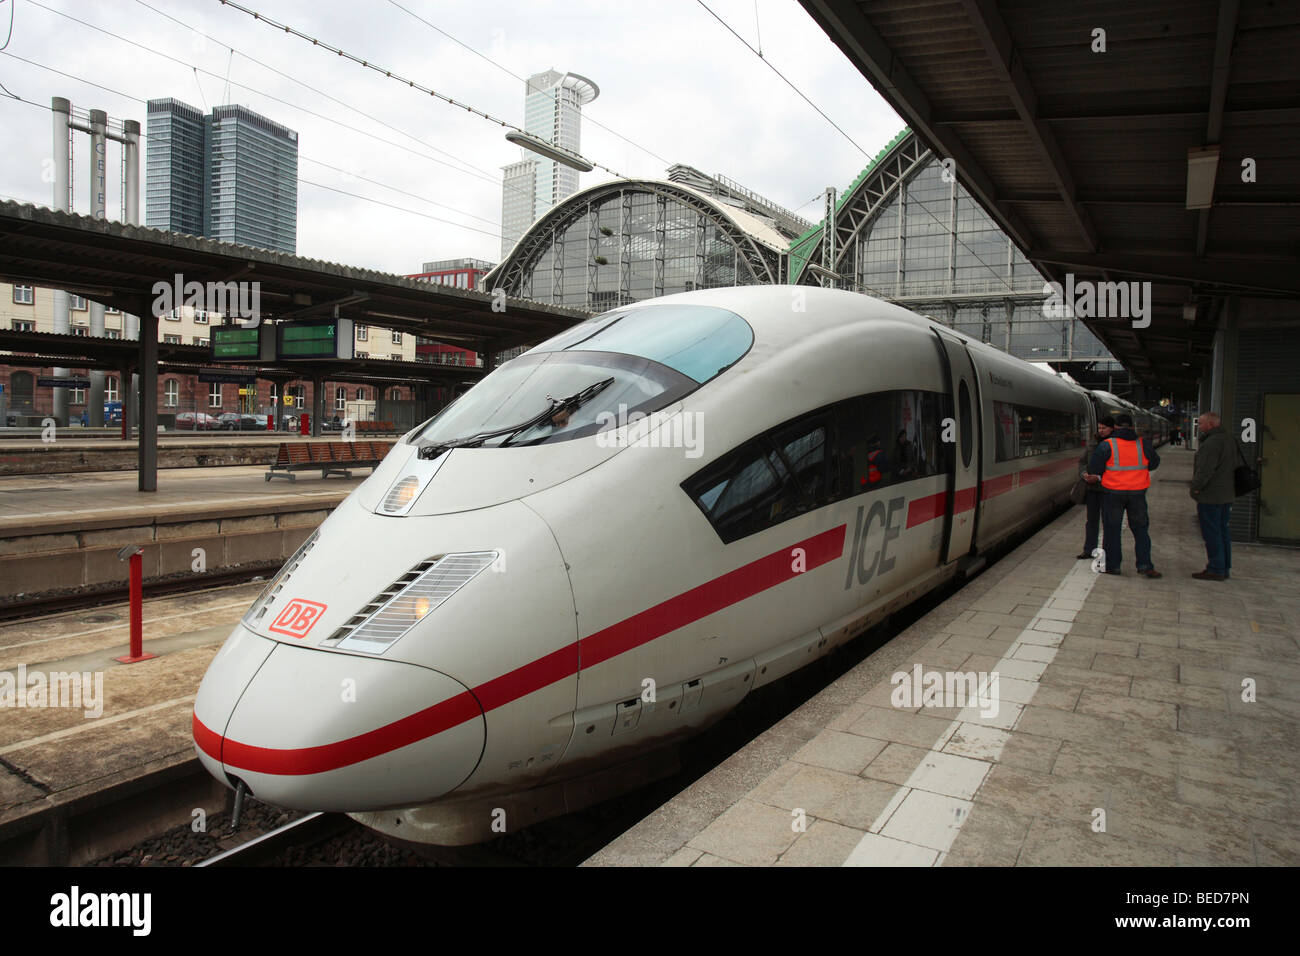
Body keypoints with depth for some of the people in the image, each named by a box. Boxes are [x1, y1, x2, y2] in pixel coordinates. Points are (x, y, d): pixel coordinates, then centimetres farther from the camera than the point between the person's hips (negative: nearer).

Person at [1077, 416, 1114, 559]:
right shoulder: (1093, 443, 10)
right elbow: (1083, 461, 11)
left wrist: (1098, 478, -21)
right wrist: (1085, 473, -8)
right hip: (1091, 487, 5)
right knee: (1091, 519, 12)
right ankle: (1089, 550, 20)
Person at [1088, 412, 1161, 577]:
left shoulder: (1107, 445, -10)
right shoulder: (1143, 444, -1)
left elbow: (1094, 468, -9)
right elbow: (1154, 464, 11)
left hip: (1113, 493, -2)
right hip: (1138, 493, 2)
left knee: (1112, 530, 8)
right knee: (1140, 529, 12)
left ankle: (1112, 565, 11)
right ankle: (1145, 565, 5)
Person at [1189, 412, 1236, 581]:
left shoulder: (1211, 443, -19)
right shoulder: (1229, 440, 15)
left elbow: (1205, 469, -24)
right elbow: (1233, 466, 21)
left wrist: (1196, 487, -14)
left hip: (1210, 496, -10)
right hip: (1226, 495, 10)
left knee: (1212, 533, -5)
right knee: (1223, 531, 15)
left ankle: (1215, 570, -3)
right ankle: (1224, 568, 21)